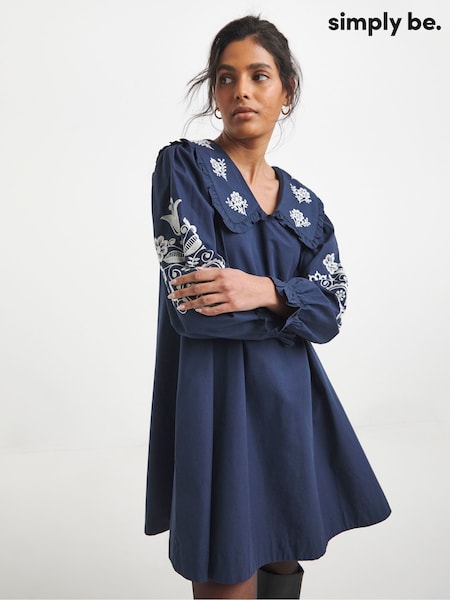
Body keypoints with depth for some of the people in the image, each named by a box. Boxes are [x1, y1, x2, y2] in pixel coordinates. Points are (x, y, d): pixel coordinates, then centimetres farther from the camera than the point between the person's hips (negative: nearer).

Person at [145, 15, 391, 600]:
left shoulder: (304, 203, 10)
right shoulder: (183, 165, -5)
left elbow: (332, 310, -1)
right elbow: (191, 305, -15)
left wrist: (266, 292, -20)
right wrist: (297, 302, -10)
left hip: (291, 398, 5)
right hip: (216, 399, -5)